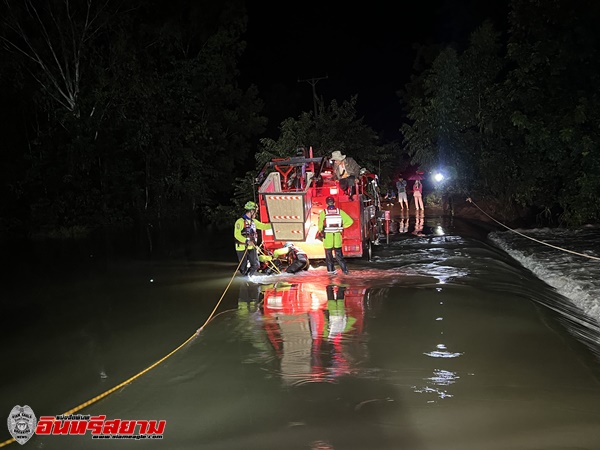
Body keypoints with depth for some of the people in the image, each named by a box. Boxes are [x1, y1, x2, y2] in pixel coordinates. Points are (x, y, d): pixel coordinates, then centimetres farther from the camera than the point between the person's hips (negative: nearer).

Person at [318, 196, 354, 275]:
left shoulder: (323, 213, -9)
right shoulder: (340, 211, -3)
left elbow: (320, 226, -11)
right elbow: (350, 221, -5)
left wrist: (321, 232, 9)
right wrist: (342, 226, 8)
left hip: (327, 237, -2)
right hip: (337, 236, 2)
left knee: (329, 254, 11)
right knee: (338, 254, 13)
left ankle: (331, 269, 14)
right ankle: (344, 268, 7)